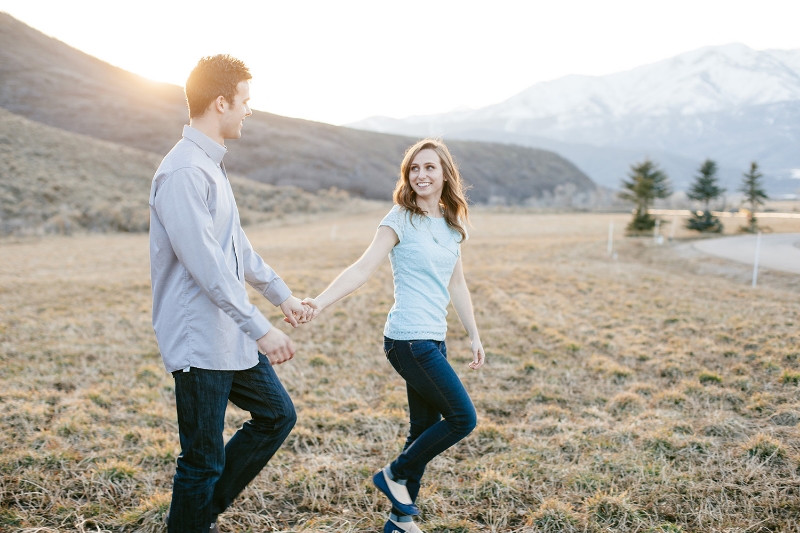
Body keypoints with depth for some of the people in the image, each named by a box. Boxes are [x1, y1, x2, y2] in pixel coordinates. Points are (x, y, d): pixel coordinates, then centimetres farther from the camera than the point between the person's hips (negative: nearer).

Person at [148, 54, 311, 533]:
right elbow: (208, 266, -25)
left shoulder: (213, 166, 14)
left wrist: (282, 294, 25)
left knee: (277, 415, 19)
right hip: (200, 344, -10)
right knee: (203, 461, 1)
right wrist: (261, 329, -24)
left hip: (232, 336, 10)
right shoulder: (183, 172, -19)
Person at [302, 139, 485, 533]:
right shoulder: (401, 219, -7)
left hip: (433, 340, 7)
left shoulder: (453, 225, 12)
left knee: (425, 429, 12)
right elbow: (363, 268, -14)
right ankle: (394, 475, 11)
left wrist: (474, 336, 19)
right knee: (463, 418, -7)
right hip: (409, 338, -7)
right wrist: (320, 302, -27)